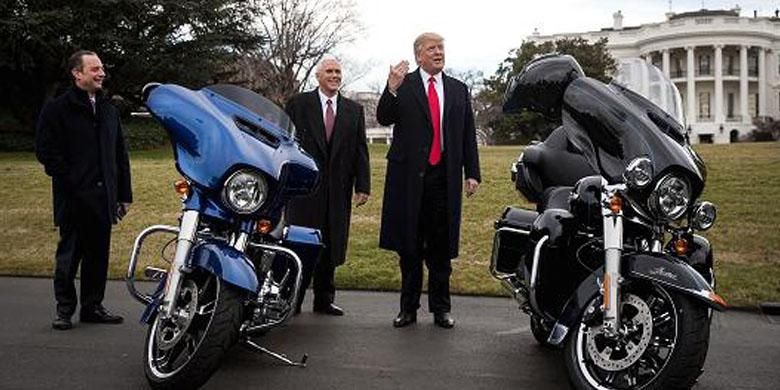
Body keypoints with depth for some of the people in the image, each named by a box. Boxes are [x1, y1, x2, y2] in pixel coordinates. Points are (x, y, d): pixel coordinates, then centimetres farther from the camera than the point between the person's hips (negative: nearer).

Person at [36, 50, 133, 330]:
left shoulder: (108, 110, 16)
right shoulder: (57, 109, -3)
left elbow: (120, 155, 17)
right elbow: (46, 151, -9)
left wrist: (124, 194, 13)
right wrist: (70, 182, -13)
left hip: (103, 197, 5)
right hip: (74, 199, -5)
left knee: (99, 255, 10)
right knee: (69, 255, 3)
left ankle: (93, 306, 22)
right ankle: (64, 309, 16)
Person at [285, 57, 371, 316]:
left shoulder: (354, 110, 12)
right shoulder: (298, 104, 3)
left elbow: (360, 150, 8)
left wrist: (363, 186, 0)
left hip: (338, 189, 3)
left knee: (331, 246, 9)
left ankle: (324, 300, 20)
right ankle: (293, 300, 12)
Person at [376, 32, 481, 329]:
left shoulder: (459, 90, 13)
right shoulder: (403, 85, 4)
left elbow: (468, 135, 12)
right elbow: (383, 119, -8)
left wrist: (472, 173, 6)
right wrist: (391, 89, -23)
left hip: (444, 177, 2)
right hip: (409, 175, -2)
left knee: (441, 247, 7)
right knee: (409, 246, 7)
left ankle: (440, 308, 18)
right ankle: (408, 307, 18)